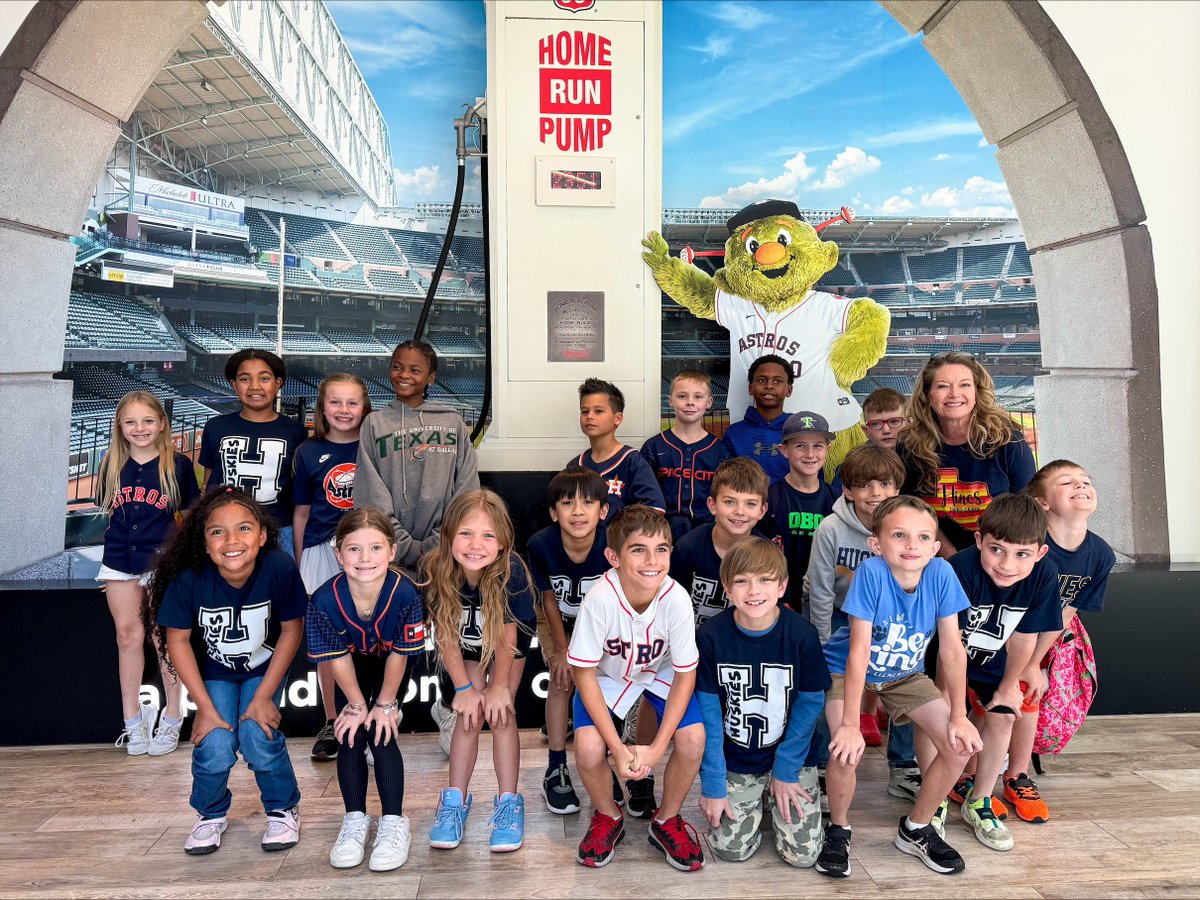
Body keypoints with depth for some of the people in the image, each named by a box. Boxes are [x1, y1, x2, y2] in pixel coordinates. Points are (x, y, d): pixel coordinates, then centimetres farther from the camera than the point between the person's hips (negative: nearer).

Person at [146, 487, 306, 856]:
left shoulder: (280, 569, -32)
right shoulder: (189, 578, -29)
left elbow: (292, 631, -17)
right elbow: (177, 640, -14)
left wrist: (264, 697, -14)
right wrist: (205, 706, -13)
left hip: (264, 668, -1)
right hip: (215, 672, 1)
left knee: (258, 738, -16)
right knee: (214, 746, -12)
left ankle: (284, 810, 14)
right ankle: (210, 815, 21)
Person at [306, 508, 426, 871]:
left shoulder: (405, 593, -38)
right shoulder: (324, 600, -34)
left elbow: (399, 655, -24)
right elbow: (338, 659, -20)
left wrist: (385, 705, -14)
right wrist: (357, 705, -12)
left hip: (389, 664, -2)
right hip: (352, 664, 2)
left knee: (382, 734, -10)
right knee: (350, 734, -5)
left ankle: (393, 822, 0)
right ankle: (355, 819, 9)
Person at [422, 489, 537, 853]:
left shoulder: (511, 572, -36)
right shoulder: (434, 571, -31)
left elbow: (507, 635, -22)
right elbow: (444, 634, -18)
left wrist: (499, 686, -13)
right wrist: (464, 687, -13)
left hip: (508, 646, -1)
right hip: (464, 649, 2)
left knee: (501, 713, -10)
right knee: (469, 713, -8)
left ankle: (509, 803, 2)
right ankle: (456, 800, 6)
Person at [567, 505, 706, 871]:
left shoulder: (676, 600, -30)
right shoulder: (600, 599, -34)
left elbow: (685, 675, -17)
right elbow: (585, 674, -22)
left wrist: (656, 748, -22)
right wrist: (618, 748, -25)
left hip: (660, 672, 1)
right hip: (607, 674, -1)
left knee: (693, 738, -21)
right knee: (588, 748, -23)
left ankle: (667, 820, 10)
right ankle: (608, 816, 12)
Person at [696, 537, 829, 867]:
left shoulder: (802, 635, -17)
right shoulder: (711, 637, -17)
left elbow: (809, 703, -8)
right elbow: (708, 711, -11)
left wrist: (786, 769, -9)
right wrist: (712, 783, -10)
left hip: (790, 758, 0)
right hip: (734, 762, 0)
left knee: (803, 853, -4)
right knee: (731, 848, -6)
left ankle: (780, 790, 24)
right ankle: (755, 801, 24)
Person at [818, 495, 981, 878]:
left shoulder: (941, 573, -21)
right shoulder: (871, 572, -31)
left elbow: (952, 649, -13)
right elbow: (859, 652, -30)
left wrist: (958, 716, -11)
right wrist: (850, 724, -28)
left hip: (904, 674, 4)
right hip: (845, 671, -4)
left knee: (961, 746, -7)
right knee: (847, 752, -24)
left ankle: (917, 829, 18)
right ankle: (838, 829, 7)